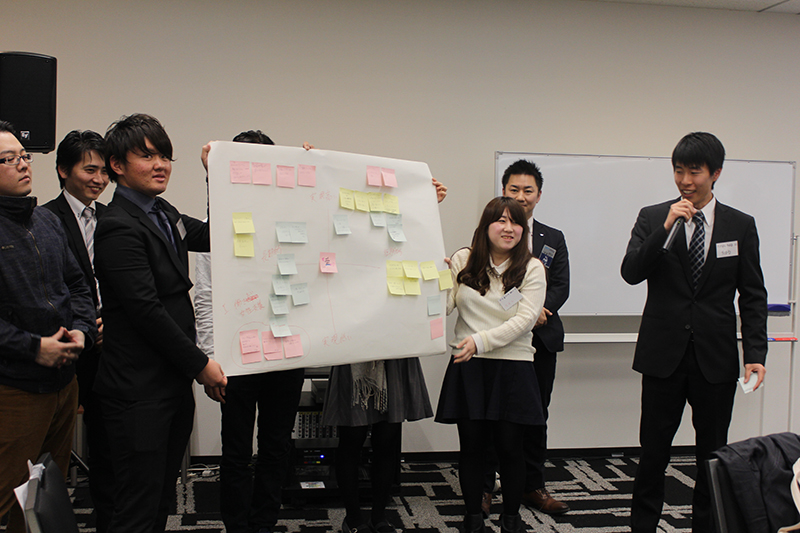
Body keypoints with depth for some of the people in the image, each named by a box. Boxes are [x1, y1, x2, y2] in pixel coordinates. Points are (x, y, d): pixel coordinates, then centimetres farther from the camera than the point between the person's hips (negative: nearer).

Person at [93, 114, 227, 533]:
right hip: (139, 391, -9)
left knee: (161, 498, 18)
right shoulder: (118, 228, -16)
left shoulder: (162, 214, 13)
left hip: (174, 383, 9)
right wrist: (200, 364, -14)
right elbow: (146, 310, -20)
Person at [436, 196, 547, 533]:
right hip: (468, 369, 1)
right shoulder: (463, 260, 5)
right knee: (472, 446, 6)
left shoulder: (532, 268, 0)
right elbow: (443, 306, 3)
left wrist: (480, 341, -20)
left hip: (513, 369, -1)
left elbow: (524, 320, -10)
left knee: (509, 448, 5)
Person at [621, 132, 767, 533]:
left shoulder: (741, 225, 4)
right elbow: (630, 273, -10)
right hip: (664, 354, -1)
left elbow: (753, 297, 4)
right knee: (653, 451, 6)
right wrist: (667, 228, -20)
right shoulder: (652, 218, 2)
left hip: (715, 359, 1)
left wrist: (755, 355, -5)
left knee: (713, 455, 10)